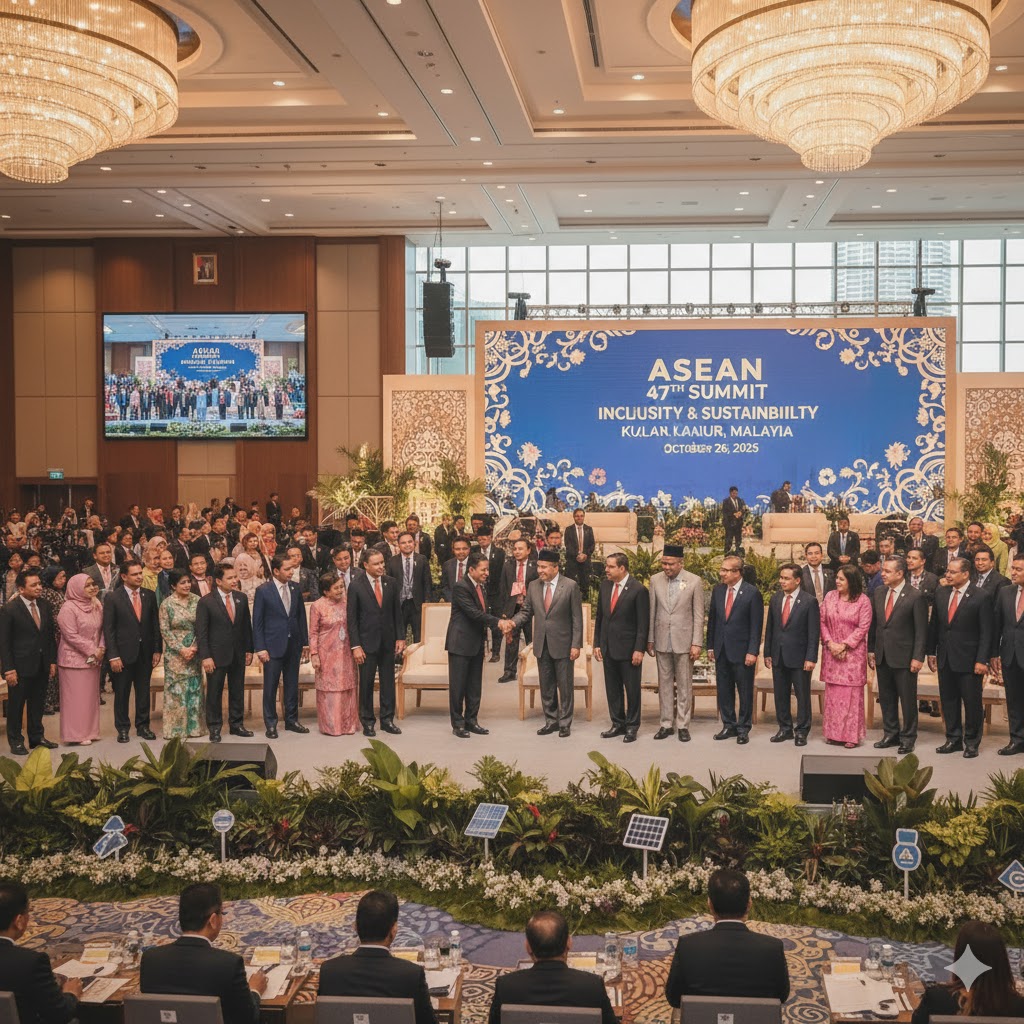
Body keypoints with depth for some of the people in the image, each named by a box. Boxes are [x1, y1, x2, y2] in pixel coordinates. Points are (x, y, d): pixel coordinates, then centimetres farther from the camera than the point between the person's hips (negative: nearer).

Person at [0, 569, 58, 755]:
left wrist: (52, 661, 7)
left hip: (42, 666, 5)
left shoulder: (44, 606, 5)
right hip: (20, 667, -5)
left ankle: (37, 737, 28)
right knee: (16, 705, 7)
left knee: (38, 704, 15)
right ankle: (16, 741, 19)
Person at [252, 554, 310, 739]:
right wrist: (260, 648, -11)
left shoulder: (295, 588, 5)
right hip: (273, 645, -4)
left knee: (292, 684, 12)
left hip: (293, 645, 4)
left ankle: (291, 720, 24)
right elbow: (257, 622, -6)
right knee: (270, 687, 2)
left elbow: (301, 616, 10)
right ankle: (270, 724, 13)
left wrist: (305, 642, 8)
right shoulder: (263, 591, -8)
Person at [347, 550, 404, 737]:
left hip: (388, 642, 3)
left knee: (388, 682, 8)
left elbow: (397, 612, 10)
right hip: (367, 642, -3)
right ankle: (367, 722, 15)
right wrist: (355, 646, -11)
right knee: (366, 683, 4)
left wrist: (400, 637, 4)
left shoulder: (391, 583, 4)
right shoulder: (356, 585, -7)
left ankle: (387, 719, 19)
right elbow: (352, 618, -7)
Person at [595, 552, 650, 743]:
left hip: (628, 648, -6)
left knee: (632, 689, 4)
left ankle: (632, 726, 15)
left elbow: (643, 623, -11)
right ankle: (618, 723, 24)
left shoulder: (638, 590, -12)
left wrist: (639, 650, -15)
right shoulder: (605, 585, 7)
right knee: (612, 688, 12)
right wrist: (597, 643, 9)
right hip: (608, 647, 6)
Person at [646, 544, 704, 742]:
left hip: (684, 641, -2)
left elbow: (699, 615, -4)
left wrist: (696, 643, -7)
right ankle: (666, 724, 16)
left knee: (684, 685, 4)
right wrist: (650, 640, 6)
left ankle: (683, 725, 12)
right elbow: (652, 612, 7)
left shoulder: (694, 581, -5)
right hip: (662, 641, 3)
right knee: (664, 683, 8)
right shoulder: (655, 580, 3)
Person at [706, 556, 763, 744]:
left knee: (745, 691, 3)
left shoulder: (752, 593, -9)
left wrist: (752, 651, -14)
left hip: (742, 651, -5)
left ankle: (743, 728, 14)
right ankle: (728, 725, 23)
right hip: (721, 650, 5)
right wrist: (710, 646, 10)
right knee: (723, 690, 11)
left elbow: (756, 625, -9)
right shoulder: (718, 591, 7)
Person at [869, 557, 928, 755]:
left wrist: (918, 657, -13)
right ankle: (890, 734, 24)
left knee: (908, 699, 3)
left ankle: (908, 738, 14)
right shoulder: (879, 593, 7)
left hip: (904, 657, -5)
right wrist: (871, 650, 9)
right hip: (882, 656, 6)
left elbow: (921, 630, -10)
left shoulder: (916, 597, -10)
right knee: (886, 698, 13)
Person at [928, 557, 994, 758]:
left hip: (969, 660, -5)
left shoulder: (982, 597, -9)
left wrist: (982, 660, -14)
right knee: (948, 701, 11)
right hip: (945, 658, 5)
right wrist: (931, 652, 10)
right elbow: (934, 625, 12)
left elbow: (986, 633, -10)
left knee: (972, 702, 4)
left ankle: (971, 741, 17)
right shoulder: (941, 593, 6)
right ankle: (953, 739, 23)